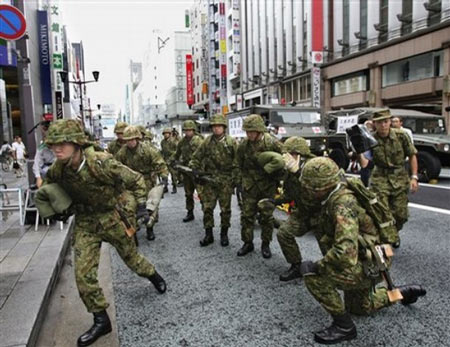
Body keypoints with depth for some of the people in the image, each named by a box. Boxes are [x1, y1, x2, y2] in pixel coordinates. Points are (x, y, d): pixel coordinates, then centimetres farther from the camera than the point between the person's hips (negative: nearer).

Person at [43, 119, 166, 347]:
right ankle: (101, 321, 15)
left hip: (112, 218, -3)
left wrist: (141, 205, -17)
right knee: (83, 274, -3)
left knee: (130, 256, 16)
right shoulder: (59, 169, -12)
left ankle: (153, 275, 50)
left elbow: (136, 180, -14)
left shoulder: (101, 163, -27)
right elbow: (48, 182, 15)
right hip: (84, 224, 4)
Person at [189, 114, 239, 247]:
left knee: (225, 209, 7)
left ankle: (224, 234, 21)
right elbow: (196, 157, 9)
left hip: (225, 181, -2)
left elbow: (237, 161, -2)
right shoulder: (207, 141, 3)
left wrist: (235, 178, -7)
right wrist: (192, 169, -6)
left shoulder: (231, 142, -2)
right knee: (207, 207, 3)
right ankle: (208, 234, 14)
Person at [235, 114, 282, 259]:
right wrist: (239, 180, 10)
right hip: (249, 186, 2)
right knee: (247, 215, 6)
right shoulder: (243, 145, -6)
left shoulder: (272, 143, -15)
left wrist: (277, 181, 2)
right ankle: (247, 243, 21)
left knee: (266, 216, 7)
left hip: (268, 187, -2)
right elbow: (239, 165, 9)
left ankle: (266, 244, 22)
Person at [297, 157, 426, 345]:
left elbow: (344, 251, -45)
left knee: (310, 272, -25)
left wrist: (318, 266, -30)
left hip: (366, 267, -10)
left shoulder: (342, 205, -34)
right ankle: (403, 293, 40)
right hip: (360, 262, 10)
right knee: (358, 306, 32)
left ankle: (344, 326, -10)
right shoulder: (332, 197, -5)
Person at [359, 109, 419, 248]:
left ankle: (393, 234, 38)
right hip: (380, 179, -1)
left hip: (400, 178, 2)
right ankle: (386, 240, 8)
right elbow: (364, 164, -18)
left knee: (400, 215, 7)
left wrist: (414, 177, -4)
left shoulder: (401, 135, -8)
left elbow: (412, 155, 2)